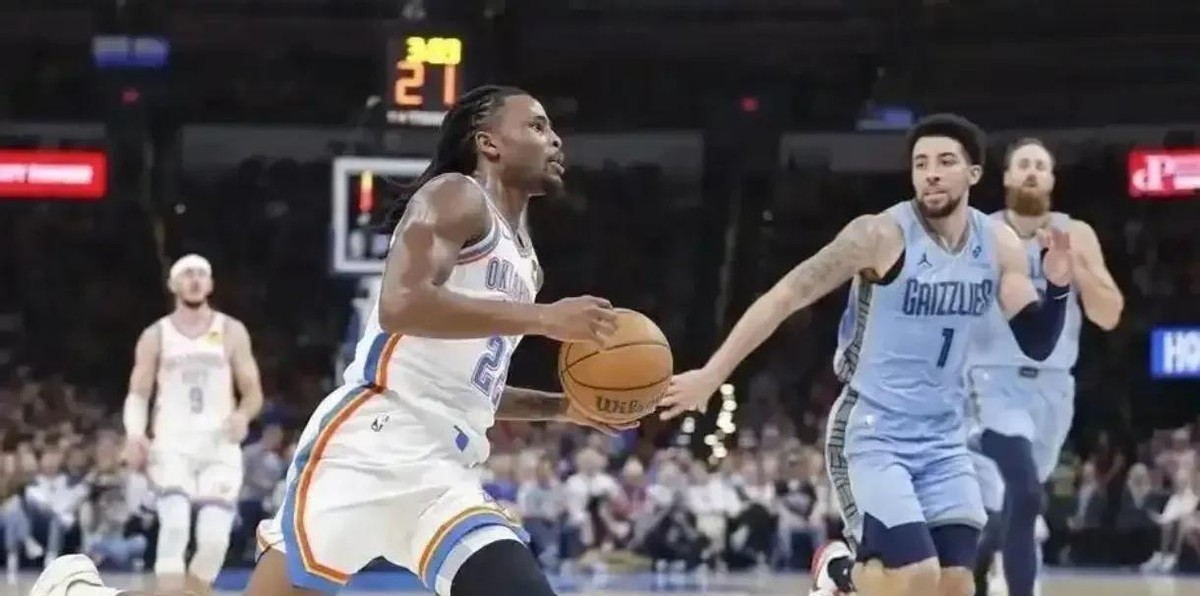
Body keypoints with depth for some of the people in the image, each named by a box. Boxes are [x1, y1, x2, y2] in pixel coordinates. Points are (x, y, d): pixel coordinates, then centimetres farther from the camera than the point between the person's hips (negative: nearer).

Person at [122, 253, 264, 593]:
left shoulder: (232, 332, 7)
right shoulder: (156, 336, 8)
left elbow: (253, 393, 8)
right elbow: (138, 394, 9)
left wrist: (243, 414, -16)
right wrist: (135, 434, -11)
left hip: (219, 446, 1)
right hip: (172, 445, -1)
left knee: (214, 539, -9)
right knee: (175, 527, -22)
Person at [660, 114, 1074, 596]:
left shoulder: (999, 245, 0)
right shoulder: (882, 235, -16)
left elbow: (1037, 343, 4)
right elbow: (785, 297, -16)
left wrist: (1057, 285, -17)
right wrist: (711, 375, -20)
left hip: (943, 441, 5)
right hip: (872, 436, -5)